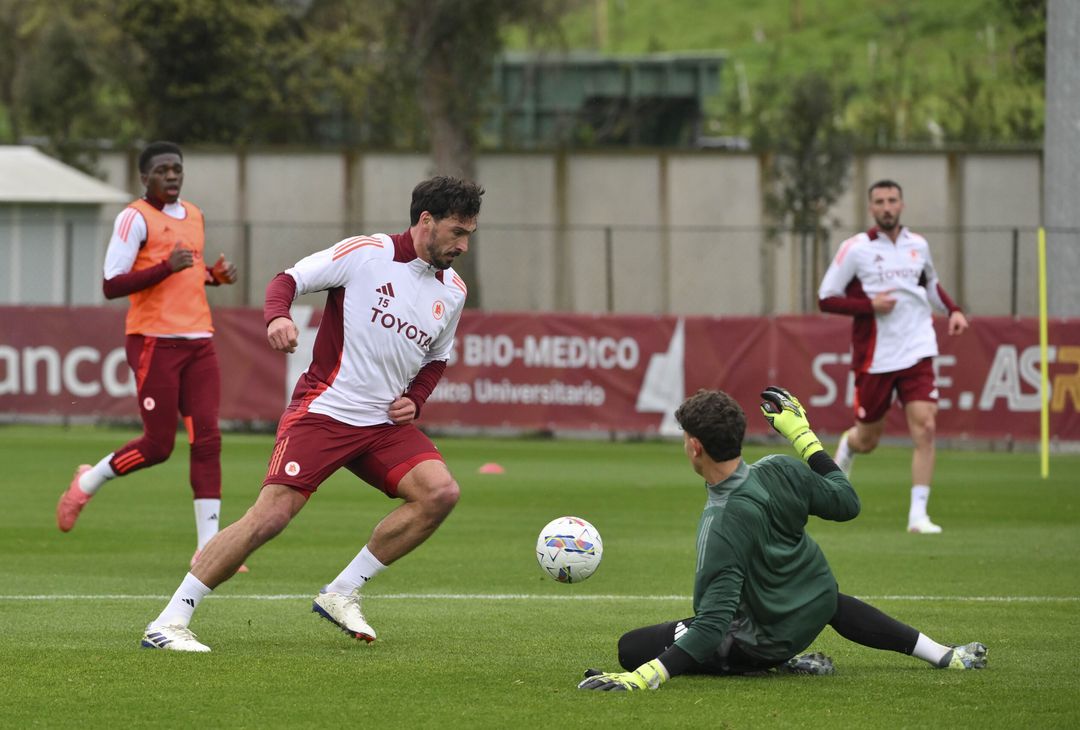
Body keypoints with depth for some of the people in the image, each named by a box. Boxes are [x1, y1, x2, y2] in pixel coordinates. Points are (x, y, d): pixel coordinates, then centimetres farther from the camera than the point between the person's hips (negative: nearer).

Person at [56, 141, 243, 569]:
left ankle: (208, 547, -4)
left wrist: (215, 275, 10)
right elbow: (111, 286, -14)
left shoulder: (193, 216, 17)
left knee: (207, 440, -4)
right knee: (158, 445, -4)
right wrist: (167, 267, -23)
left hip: (198, 341, 6)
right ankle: (87, 483, 24)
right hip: (155, 341, -6)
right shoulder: (135, 218, -7)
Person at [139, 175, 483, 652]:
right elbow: (288, 280, -4)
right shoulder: (366, 253, -8)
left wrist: (414, 400, 7)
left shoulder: (452, 292, 10)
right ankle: (169, 623, -10)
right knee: (271, 515, -17)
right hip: (323, 411, -6)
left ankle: (341, 594, -4)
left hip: (385, 422, 6)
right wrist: (277, 316, -26)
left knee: (441, 492, -15)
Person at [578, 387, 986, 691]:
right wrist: (804, 437, 9)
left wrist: (648, 675, -45)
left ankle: (779, 665, -8)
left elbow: (712, 626, -37)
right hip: (820, 606, 7)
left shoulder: (723, 526, -34)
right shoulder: (782, 472, -17)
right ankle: (941, 655, 33)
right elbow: (846, 503, 3)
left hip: (766, 640, -7)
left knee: (632, 648, -7)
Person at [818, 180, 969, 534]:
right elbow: (826, 299, -5)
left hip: (916, 354, 2)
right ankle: (846, 448, 48)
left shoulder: (918, 246, 8)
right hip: (874, 357, -2)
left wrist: (952, 310, 9)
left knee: (925, 428, -14)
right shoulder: (855, 249, -5)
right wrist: (870, 306, -17)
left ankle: (918, 514, -10)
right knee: (868, 439, 9)